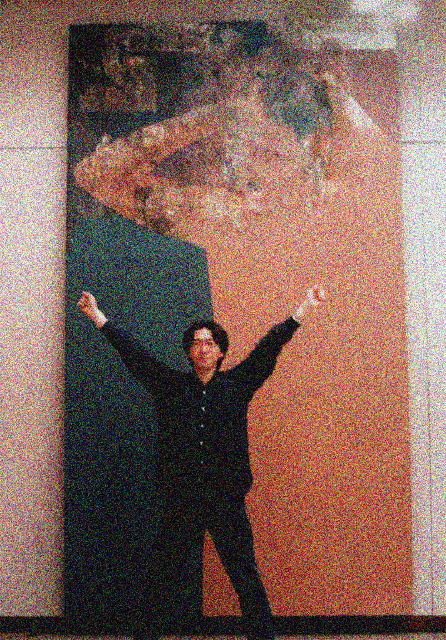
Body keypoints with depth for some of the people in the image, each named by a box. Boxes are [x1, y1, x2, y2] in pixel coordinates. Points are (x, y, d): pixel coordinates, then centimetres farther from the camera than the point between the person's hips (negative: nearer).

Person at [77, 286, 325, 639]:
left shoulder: (236, 385, 5)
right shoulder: (171, 386, 6)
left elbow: (268, 349, 2)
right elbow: (134, 352, 7)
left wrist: (302, 309, -1)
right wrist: (100, 318, 7)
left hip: (228, 502, -1)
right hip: (180, 502, 1)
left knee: (247, 579, 5)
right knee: (162, 578, 10)